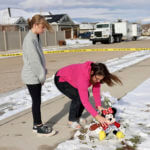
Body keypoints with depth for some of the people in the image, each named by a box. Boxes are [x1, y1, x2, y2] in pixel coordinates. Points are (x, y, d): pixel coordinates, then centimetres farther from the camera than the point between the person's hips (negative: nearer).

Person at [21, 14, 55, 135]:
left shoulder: (36, 37, 9)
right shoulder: (29, 39, -20)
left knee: (37, 101, 14)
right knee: (36, 101, 1)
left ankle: (37, 124, 26)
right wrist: (42, 75, -16)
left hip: (36, 75, 9)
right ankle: (38, 126, 14)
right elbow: (34, 60, -22)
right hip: (31, 76, -9)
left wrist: (43, 72, 8)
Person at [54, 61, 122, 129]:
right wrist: (97, 116, -42)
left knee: (85, 95, -2)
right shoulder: (83, 77, -42)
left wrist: (99, 106, -21)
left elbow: (96, 90, -10)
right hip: (60, 80, -8)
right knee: (77, 98, -21)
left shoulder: (96, 75, -19)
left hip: (71, 77, 8)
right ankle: (71, 121, 0)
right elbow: (84, 100, -42)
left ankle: (77, 117, 16)